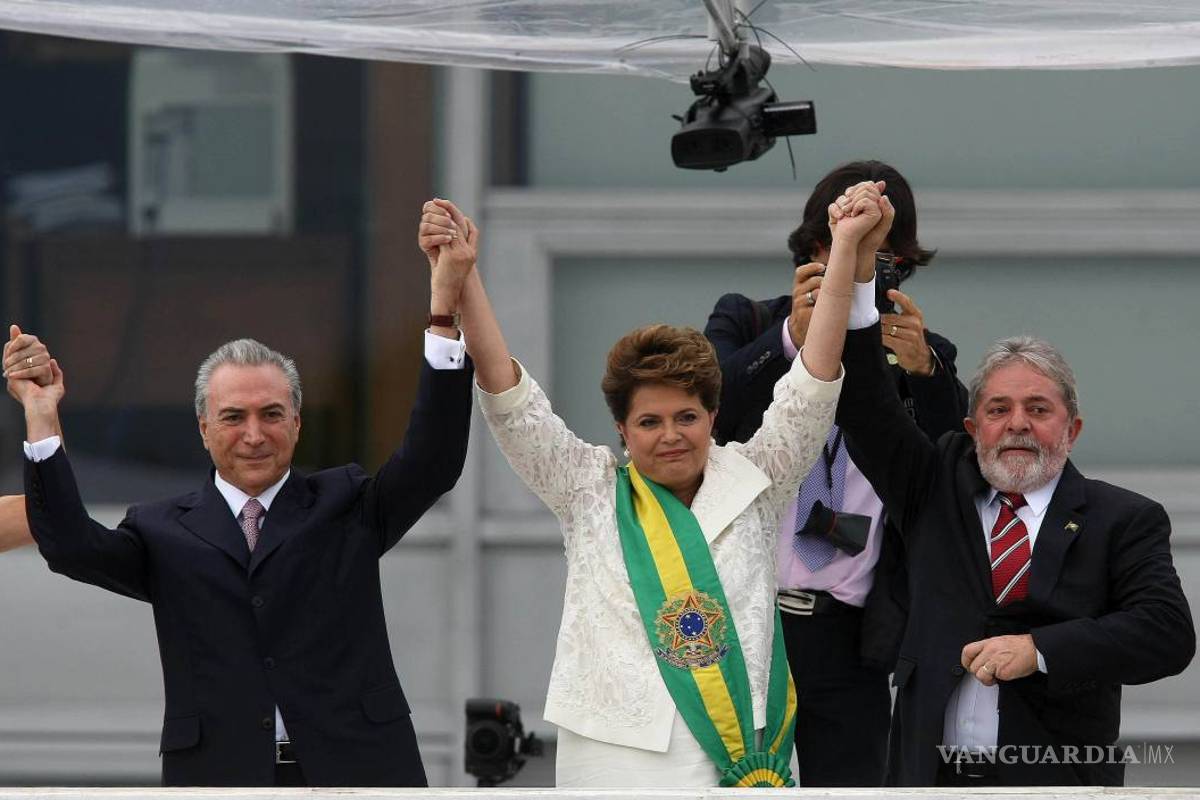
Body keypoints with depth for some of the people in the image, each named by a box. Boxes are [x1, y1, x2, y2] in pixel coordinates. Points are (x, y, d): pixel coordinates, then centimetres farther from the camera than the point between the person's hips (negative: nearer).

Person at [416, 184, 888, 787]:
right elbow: (511, 402, 2)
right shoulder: (591, 492, 10)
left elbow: (811, 387, 5)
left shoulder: (751, 484, 11)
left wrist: (845, 246, -3)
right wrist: (462, 276, -8)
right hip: (616, 760, -1)